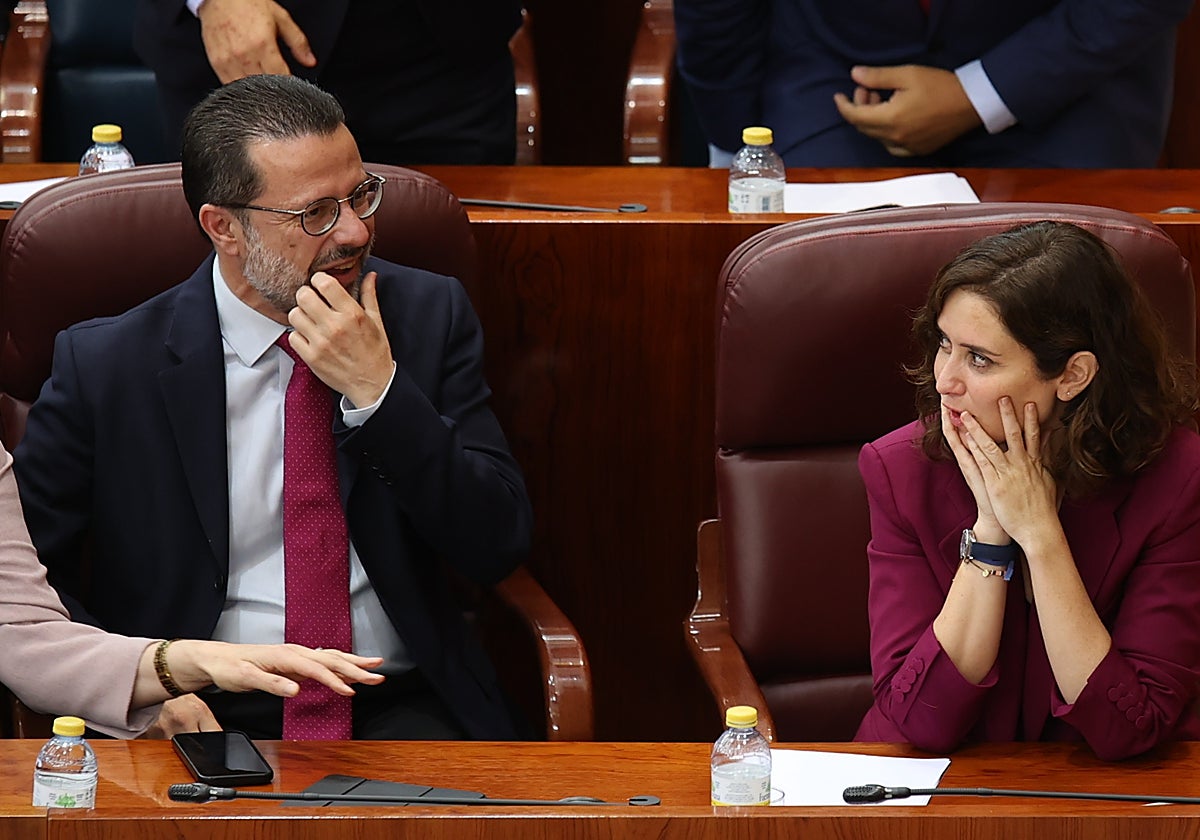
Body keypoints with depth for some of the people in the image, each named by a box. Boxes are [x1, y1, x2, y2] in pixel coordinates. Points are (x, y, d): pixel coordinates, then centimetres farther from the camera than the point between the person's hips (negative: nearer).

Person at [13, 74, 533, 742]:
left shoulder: (429, 315, 6)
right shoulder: (107, 364, -1)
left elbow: (501, 547, 0)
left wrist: (378, 392, -12)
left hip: (401, 708, 1)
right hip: (208, 714, -1)